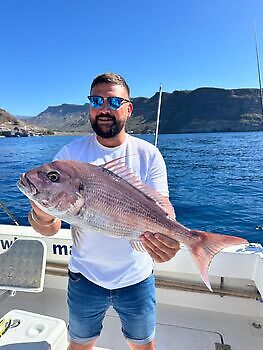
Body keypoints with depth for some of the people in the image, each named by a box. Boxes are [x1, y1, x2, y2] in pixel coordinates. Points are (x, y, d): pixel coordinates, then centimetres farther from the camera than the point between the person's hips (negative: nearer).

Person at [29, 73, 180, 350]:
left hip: (136, 277, 0)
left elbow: (162, 206, -16)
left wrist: (168, 237, -38)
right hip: (85, 277, 1)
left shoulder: (148, 155, -9)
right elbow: (51, 229, -14)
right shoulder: (70, 154, -10)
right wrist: (42, 216, -37)